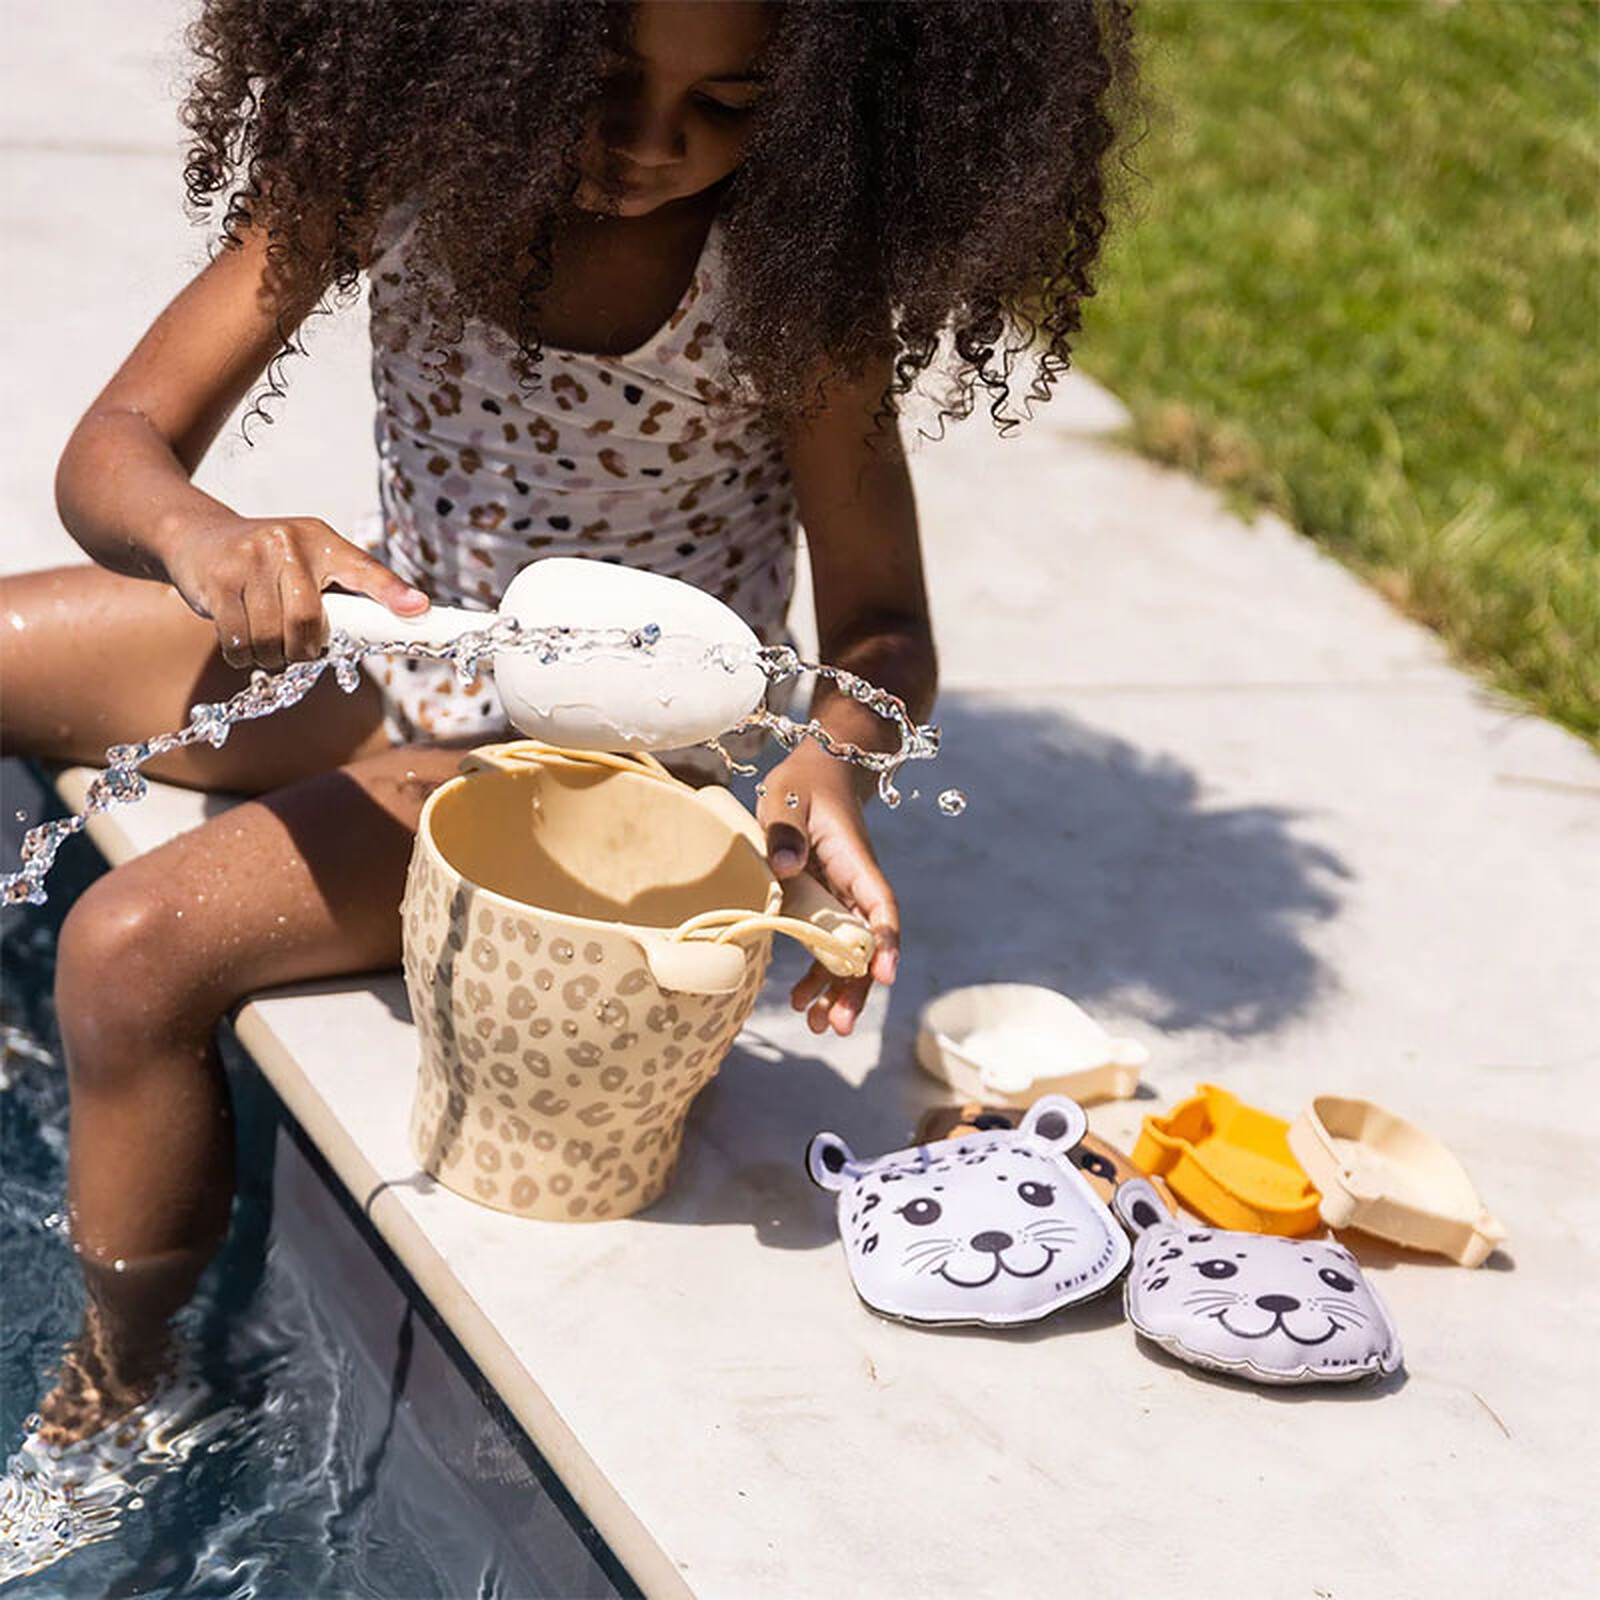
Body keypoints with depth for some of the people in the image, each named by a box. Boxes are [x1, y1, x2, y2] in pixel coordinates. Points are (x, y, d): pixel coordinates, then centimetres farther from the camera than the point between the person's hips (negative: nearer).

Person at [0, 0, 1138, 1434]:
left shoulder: (789, 266, -22)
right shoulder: (407, 156, -16)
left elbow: (880, 623, -15)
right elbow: (120, 441, -16)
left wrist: (832, 759, -39)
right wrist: (201, 537, -41)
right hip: (390, 638, 5)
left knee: (134, 953, -22)